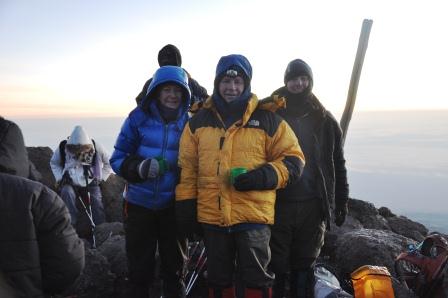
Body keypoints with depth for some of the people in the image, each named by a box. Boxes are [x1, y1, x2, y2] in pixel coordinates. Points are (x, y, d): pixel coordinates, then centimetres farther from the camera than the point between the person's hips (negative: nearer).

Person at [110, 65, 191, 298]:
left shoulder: (189, 122, -2)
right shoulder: (138, 118, -6)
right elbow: (117, 158, -4)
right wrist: (139, 167, -24)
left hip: (173, 206, 1)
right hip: (140, 204, -1)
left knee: (174, 266, 14)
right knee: (140, 268, 12)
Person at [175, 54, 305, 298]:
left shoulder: (267, 120, 0)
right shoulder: (199, 121, 8)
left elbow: (293, 159, 1)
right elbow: (187, 166, 11)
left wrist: (264, 176, -15)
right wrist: (185, 202, 4)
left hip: (254, 214, -2)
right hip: (211, 215, 3)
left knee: (256, 278, 7)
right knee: (218, 278, 19)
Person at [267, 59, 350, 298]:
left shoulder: (324, 120, 7)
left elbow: (337, 163, 10)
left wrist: (341, 201, 8)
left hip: (312, 205, 2)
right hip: (278, 203, -2)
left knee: (304, 266, 14)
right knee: (276, 266, 5)